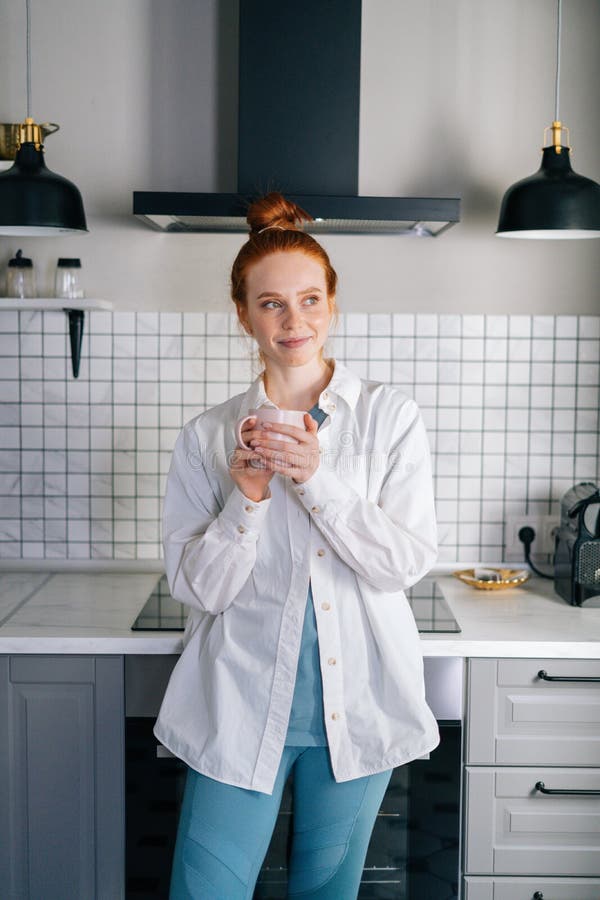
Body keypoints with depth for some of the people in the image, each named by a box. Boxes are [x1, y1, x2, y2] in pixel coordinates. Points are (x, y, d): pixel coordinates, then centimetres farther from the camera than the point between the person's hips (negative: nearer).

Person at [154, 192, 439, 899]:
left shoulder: (390, 416, -2)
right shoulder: (208, 437, -1)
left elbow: (407, 562, -9)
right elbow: (197, 588, -3)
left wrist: (316, 477, -20)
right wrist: (247, 496, -19)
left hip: (358, 705, 1)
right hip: (242, 704, 0)